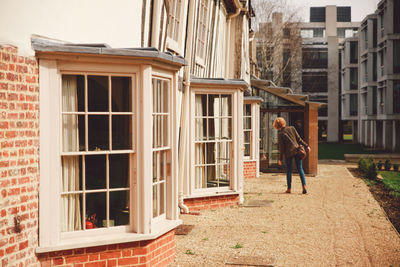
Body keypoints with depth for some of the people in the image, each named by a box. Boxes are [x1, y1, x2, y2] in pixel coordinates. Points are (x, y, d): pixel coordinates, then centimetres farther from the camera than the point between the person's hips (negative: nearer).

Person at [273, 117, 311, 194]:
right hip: (297, 150, 2)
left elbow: (281, 147, -5)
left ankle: (289, 188, 12)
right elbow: (299, 139, 3)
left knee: (288, 170, 10)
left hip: (288, 153, -2)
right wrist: (306, 146, 10)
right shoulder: (292, 128, 3)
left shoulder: (280, 134, -5)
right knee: (300, 169, 6)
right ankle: (304, 186, -6)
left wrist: (280, 159, 1)